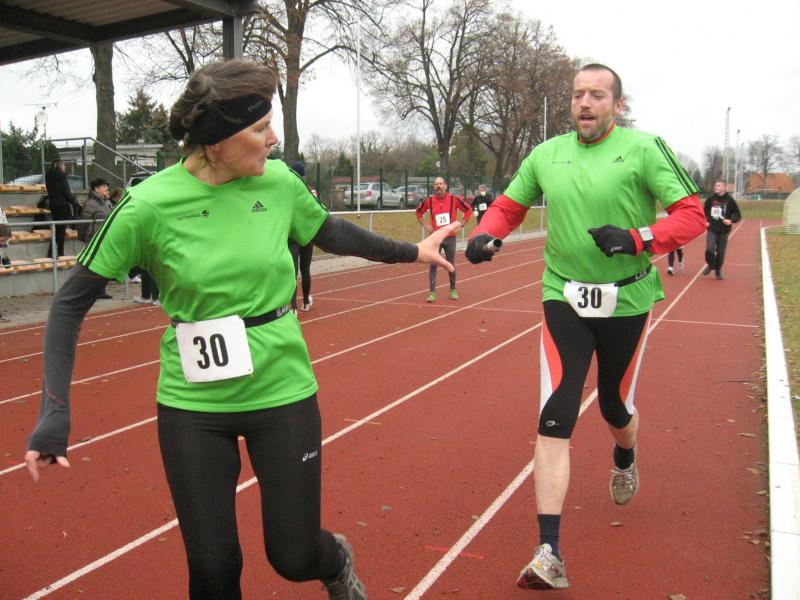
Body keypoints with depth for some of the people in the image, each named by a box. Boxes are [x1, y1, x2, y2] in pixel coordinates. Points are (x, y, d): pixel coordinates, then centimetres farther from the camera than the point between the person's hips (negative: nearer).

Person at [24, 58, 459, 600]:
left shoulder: (279, 182, -6)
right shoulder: (148, 205, -14)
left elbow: (331, 233, 15)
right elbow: (73, 301, -6)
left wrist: (411, 251, 24)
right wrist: (55, 410, -12)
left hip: (284, 393, 1)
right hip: (192, 407, -1)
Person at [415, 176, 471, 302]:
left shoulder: (454, 199, -5)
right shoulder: (429, 201, -2)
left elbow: (468, 210, 6)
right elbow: (419, 212, 15)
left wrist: (461, 224, 0)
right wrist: (426, 225, 5)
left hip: (450, 237, 0)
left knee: (451, 265, 9)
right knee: (433, 265, -5)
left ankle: (453, 290, 25)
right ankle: (432, 293, 0)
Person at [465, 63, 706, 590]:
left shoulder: (643, 148, -6)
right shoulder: (547, 154, 4)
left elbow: (692, 212, -7)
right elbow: (509, 205, 14)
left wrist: (638, 238, -24)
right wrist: (486, 234, -7)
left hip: (627, 301, -1)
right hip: (565, 299, 1)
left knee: (616, 408, 17)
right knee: (556, 420, -10)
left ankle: (625, 458, 56)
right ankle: (549, 556, -8)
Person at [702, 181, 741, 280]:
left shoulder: (729, 200, -3)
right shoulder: (710, 198, 3)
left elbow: (738, 214, 2)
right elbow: (704, 211, 16)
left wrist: (731, 220, -17)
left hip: (724, 230, -1)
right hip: (711, 229, 1)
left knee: (721, 252, 4)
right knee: (709, 249, -14)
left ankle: (718, 271, 23)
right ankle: (710, 265, 14)